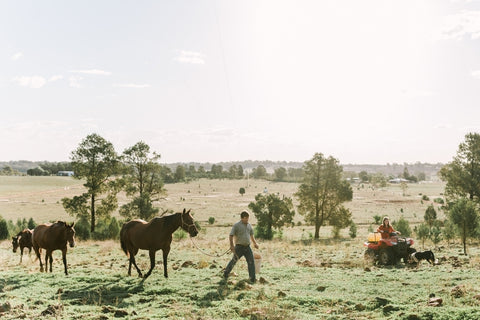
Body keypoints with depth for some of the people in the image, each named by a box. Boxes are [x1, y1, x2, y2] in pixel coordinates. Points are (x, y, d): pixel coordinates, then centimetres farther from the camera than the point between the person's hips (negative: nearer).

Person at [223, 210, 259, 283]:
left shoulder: (249, 225, 11)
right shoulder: (236, 225, -7)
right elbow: (231, 236, -9)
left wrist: (255, 243, 16)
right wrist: (231, 245, -16)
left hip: (247, 247, 5)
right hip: (239, 247, -5)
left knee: (251, 262, -5)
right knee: (234, 261, 7)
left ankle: (252, 278, -1)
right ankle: (226, 273, 28)